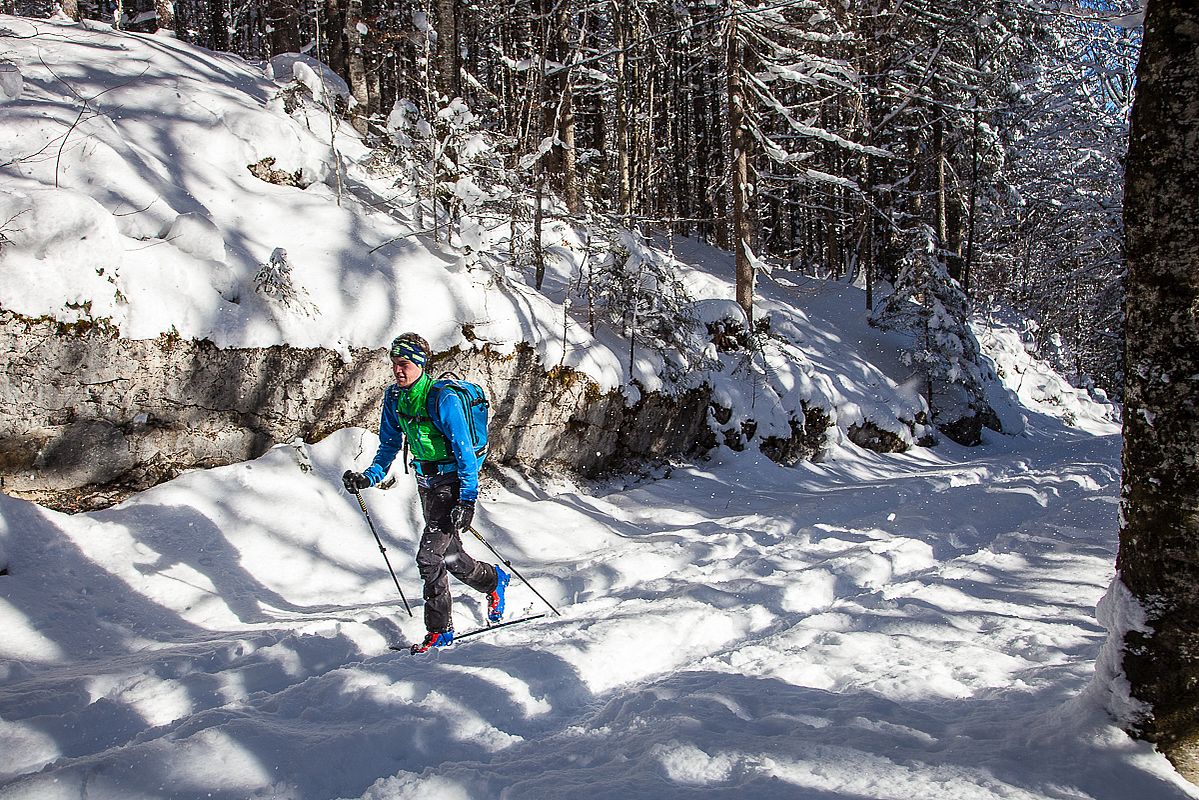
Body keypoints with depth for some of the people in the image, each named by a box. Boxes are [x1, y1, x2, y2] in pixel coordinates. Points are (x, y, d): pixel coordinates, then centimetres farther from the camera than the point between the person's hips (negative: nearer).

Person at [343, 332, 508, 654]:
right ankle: (494, 580, 41)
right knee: (450, 554, 17)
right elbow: (389, 445, 10)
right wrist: (369, 477, -5)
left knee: (428, 557, -12)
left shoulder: (443, 399, -23)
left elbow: (465, 452, -22)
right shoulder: (394, 397, 0)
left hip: (454, 481, -8)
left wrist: (467, 500, -27)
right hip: (426, 482, 8)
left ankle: (439, 629, 7)